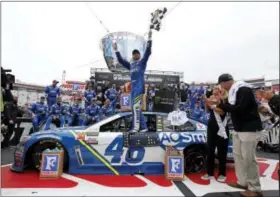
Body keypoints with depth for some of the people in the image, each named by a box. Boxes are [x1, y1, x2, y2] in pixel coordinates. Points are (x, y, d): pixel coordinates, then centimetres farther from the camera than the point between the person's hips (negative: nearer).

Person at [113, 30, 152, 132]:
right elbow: (121, 61, 31)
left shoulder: (142, 62, 9)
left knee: (136, 106, -16)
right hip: (133, 87, 7)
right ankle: (143, 127, 13)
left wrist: (149, 39, -7)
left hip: (140, 87, -7)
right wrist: (116, 50, 31)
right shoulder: (131, 65, 24)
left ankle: (135, 127, -16)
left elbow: (148, 52, -2)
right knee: (136, 108, 6)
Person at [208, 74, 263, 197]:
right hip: (238, 129, 9)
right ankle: (242, 182, 26)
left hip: (249, 129, -9)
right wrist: (219, 108, 5)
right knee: (238, 155, 13)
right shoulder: (234, 91, 9)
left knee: (248, 158, -3)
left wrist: (220, 104, -22)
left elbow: (239, 109, -27)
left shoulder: (244, 90, -18)